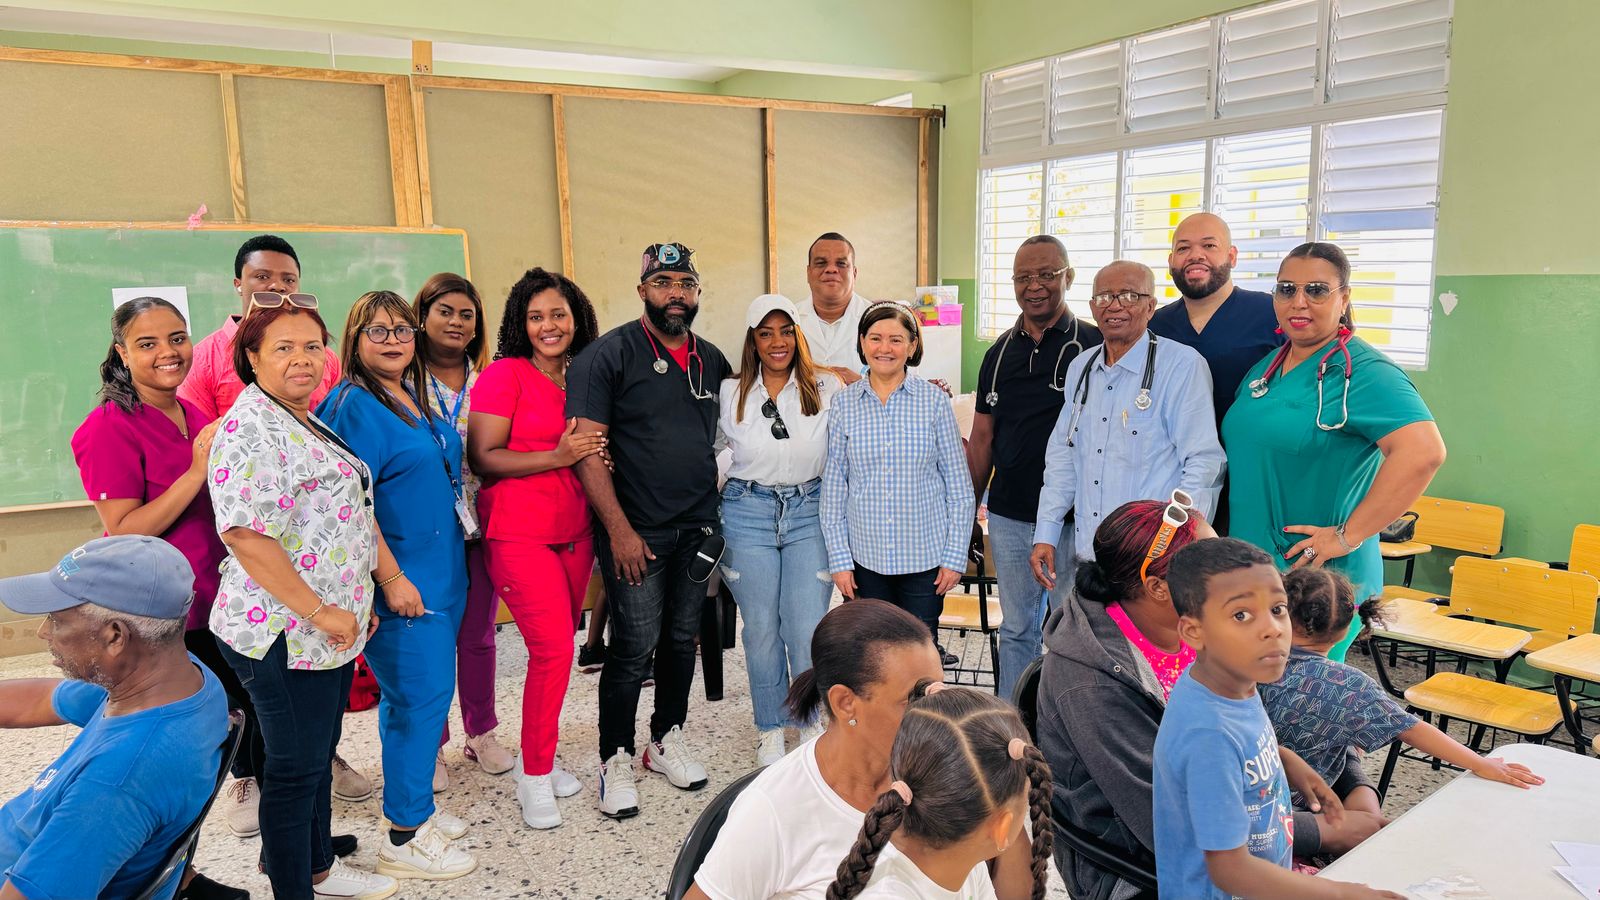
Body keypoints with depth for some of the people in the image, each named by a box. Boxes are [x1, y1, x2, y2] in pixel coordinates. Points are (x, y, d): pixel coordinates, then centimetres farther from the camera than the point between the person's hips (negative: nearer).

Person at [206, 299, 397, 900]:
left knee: (318, 754, 21)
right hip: (285, 635, -9)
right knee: (296, 768, 4)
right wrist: (318, 612, -21)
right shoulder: (250, 428, -18)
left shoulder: (309, 422, 13)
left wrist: (390, 577, 17)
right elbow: (245, 535, -25)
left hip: (331, 627, 9)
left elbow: (354, 508, 20)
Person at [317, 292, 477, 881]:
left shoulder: (416, 397, 13)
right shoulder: (353, 405, -13)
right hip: (402, 580, -8)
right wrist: (391, 578, -20)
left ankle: (415, 807, 32)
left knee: (410, 695, 18)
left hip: (440, 572, 9)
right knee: (422, 694, -3)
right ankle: (405, 838, 11)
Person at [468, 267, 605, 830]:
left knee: (559, 647, 10)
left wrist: (596, 455, -1)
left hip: (574, 532, 6)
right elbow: (483, 457, -12)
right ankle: (534, 776, 8)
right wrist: (558, 456, -19)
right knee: (554, 649, -10)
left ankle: (541, 759, 27)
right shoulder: (504, 374, -7)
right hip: (520, 534, -6)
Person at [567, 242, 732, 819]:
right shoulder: (609, 354, -8)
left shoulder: (712, 360, 10)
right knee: (634, 648, -2)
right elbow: (587, 448, -13)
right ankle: (615, 761, 15)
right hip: (636, 532, -5)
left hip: (697, 530, 6)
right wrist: (619, 530, -17)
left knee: (682, 641, 15)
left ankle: (667, 740, 32)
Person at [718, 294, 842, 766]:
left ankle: (814, 726, 17)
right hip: (748, 514, 1)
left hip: (809, 513, 0)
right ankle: (770, 729, 25)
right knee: (760, 629, 8)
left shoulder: (827, 388, 1)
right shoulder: (729, 394, 2)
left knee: (808, 629, -3)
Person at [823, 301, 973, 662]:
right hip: (864, 557, 1)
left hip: (925, 556, -1)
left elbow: (959, 486, 1)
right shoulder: (844, 403, 0)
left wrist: (955, 557, -2)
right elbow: (833, 487, 3)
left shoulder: (934, 401, -2)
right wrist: (839, 558, 0)